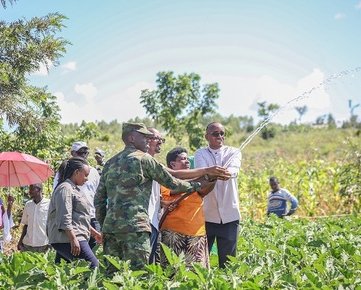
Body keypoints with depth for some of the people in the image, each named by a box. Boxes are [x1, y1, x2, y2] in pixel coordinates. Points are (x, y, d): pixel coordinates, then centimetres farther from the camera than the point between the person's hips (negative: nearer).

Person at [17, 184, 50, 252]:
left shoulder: (49, 204, -5)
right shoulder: (28, 205, 11)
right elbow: (26, 224, 17)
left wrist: (49, 242, -8)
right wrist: (20, 240, 10)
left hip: (43, 245, -4)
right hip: (27, 244, 4)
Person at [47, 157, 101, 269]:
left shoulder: (75, 189, 24)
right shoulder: (65, 188, -9)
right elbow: (64, 219, -18)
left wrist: (94, 232, 32)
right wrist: (73, 239, -23)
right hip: (68, 238, -10)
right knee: (93, 266, -15)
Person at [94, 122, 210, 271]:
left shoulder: (110, 162, 18)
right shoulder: (144, 159, 0)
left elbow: (99, 199, 18)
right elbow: (171, 182, 7)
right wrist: (195, 185, 21)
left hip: (109, 226, 7)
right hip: (134, 226, -7)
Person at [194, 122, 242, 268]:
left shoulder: (234, 152, 5)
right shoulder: (200, 154, 4)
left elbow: (234, 170, -17)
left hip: (229, 215, 1)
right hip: (206, 214, -1)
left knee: (227, 261, 6)